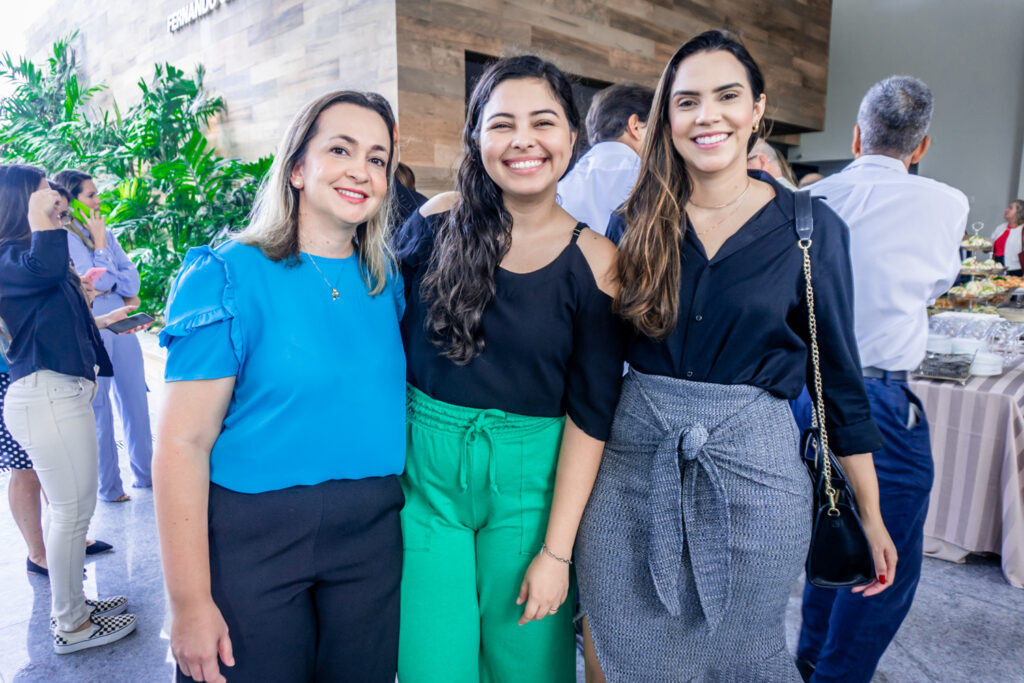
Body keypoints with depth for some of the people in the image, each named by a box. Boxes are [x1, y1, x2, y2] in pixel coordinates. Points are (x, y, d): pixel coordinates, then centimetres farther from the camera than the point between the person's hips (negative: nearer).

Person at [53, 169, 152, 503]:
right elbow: (99, 279, -14)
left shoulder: (105, 232, 11)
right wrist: (99, 241, -7)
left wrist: (107, 289, -13)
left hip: (120, 323, 6)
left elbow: (131, 278, 4)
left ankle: (145, 473, 23)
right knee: (98, 406, 3)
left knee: (135, 398, 11)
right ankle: (109, 485, 15)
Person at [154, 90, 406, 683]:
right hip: (252, 536, -4)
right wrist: (190, 604, -13)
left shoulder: (388, 281, 4)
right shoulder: (230, 276, -10)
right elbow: (184, 443, -12)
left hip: (371, 533, 5)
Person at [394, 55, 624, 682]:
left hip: (527, 483, -1)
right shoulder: (438, 220, -3)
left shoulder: (594, 262, -8)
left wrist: (556, 552, -8)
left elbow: (590, 414, -7)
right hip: (423, 471, 1)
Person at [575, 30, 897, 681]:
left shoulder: (811, 228, -4)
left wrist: (872, 516, 6)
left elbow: (839, 375, 2)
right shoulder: (637, 222, 1)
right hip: (634, 460, 2)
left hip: (754, 463, -1)